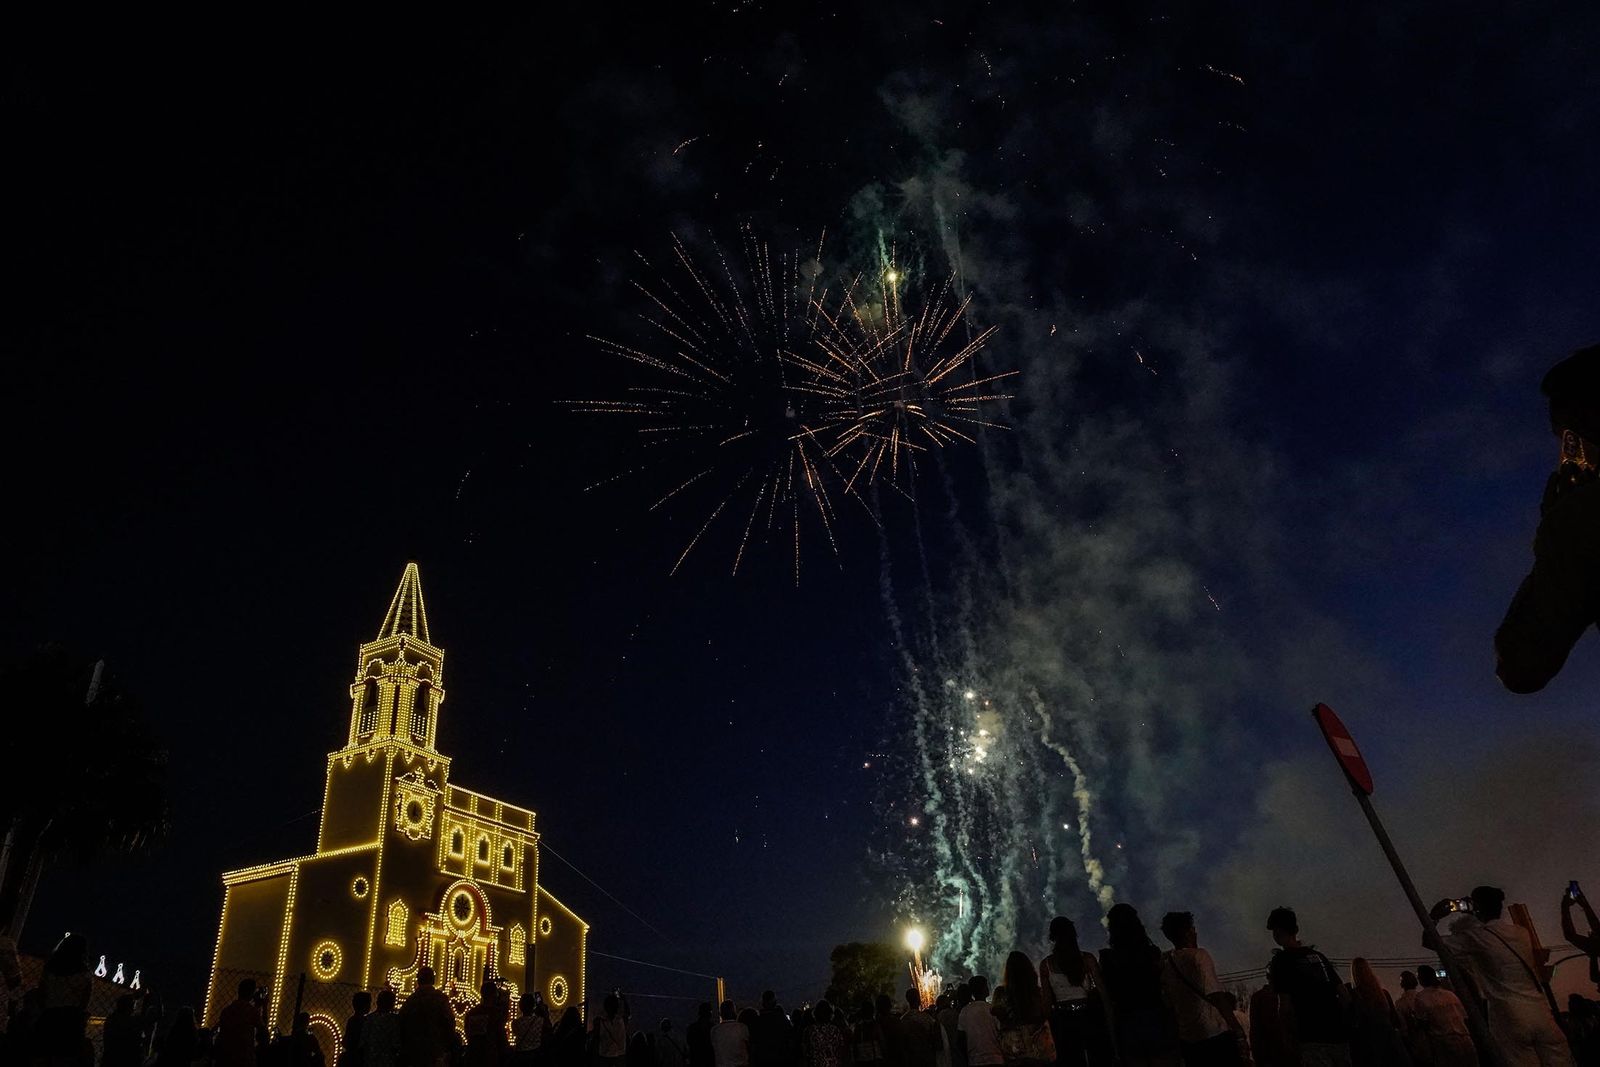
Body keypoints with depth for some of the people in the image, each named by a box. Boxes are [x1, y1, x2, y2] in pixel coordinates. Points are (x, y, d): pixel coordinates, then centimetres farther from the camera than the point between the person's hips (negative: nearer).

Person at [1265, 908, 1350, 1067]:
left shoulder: (1281, 960, -5)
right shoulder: (1318, 955, 14)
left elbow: (1287, 1006, -9)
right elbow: (1345, 995, 14)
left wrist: (1293, 1038, 1)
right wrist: (1341, 1023, 20)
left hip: (1313, 1038, -6)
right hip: (1340, 1034, 7)